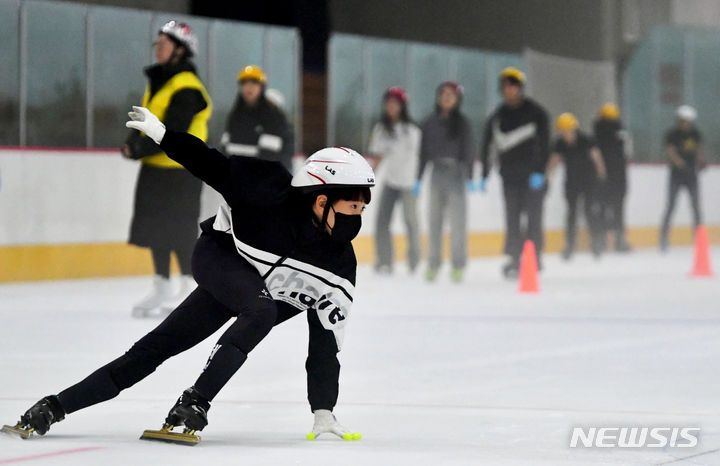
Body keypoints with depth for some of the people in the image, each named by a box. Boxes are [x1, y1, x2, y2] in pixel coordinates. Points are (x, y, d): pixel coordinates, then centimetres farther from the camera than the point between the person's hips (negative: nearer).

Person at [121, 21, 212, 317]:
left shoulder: (186, 89, -18)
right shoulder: (157, 81, 14)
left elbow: (172, 134, -24)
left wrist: (140, 150, -21)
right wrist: (133, 144, -1)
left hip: (179, 171, -10)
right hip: (155, 169, 10)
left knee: (179, 230, -6)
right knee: (155, 227, 12)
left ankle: (189, 290, 1)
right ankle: (161, 290, 20)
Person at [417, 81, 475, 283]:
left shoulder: (462, 122, 1)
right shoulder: (430, 122, 8)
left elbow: (467, 151, 0)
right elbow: (424, 151, 11)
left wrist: (469, 177, -7)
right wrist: (418, 178, 8)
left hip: (456, 174, -3)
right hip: (437, 173, 3)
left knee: (458, 220, -3)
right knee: (434, 219, 4)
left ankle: (458, 264, 3)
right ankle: (433, 264, 10)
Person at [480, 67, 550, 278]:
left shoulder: (535, 112, -3)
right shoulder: (498, 116, 9)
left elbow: (544, 143, -8)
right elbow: (486, 145, 11)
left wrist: (539, 172, -16)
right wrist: (484, 175, 6)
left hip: (533, 174, -3)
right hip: (510, 175, 3)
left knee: (533, 217, -4)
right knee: (512, 219, 0)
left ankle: (535, 256, 2)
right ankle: (514, 260, 2)